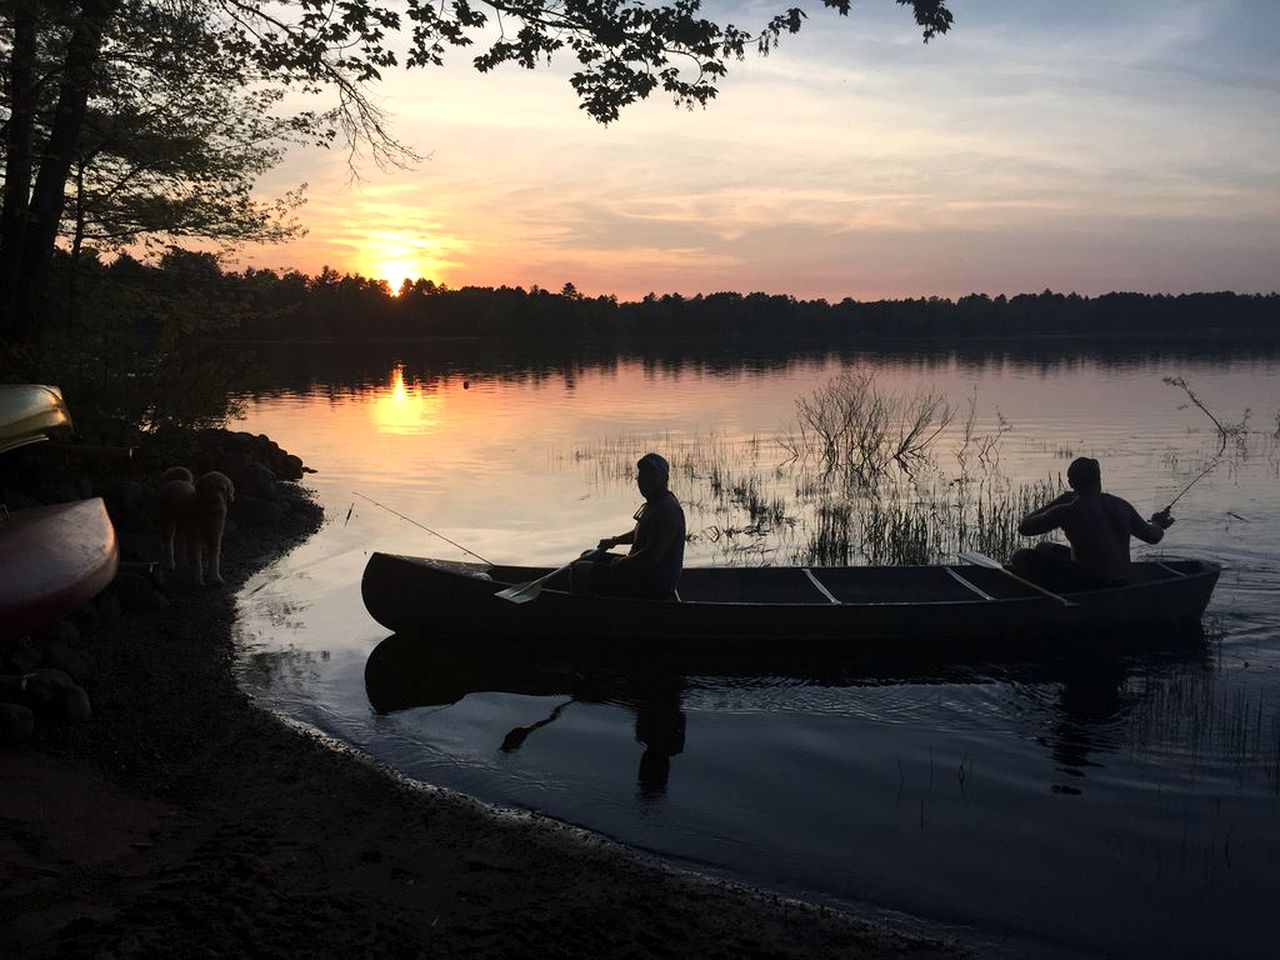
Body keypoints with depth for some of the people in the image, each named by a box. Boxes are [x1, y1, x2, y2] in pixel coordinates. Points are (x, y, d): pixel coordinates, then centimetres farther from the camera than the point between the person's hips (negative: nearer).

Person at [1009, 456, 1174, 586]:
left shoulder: (1066, 512, -17)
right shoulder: (1122, 506, -1)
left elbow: (1024, 528, -8)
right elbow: (1153, 537, 12)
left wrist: (1058, 502, 0)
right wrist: (1158, 524, 38)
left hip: (1088, 582, -7)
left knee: (1020, 557, -5)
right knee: (1044, 548, 24)